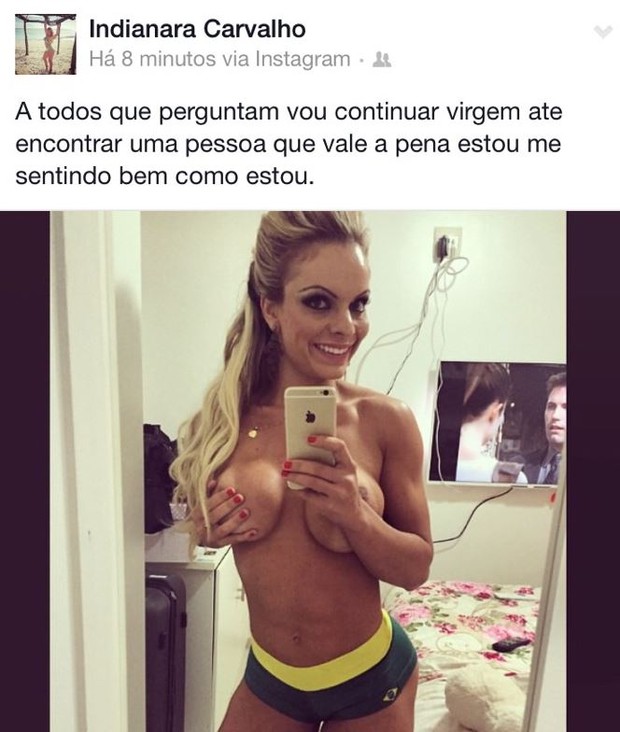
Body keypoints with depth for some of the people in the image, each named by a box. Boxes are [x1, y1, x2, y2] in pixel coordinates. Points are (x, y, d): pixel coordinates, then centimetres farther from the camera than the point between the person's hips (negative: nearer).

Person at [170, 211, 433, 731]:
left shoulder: (386, 420, -19)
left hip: (372, 676, -1)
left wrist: (356, 514, -29)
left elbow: (417, 567, -11)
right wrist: (208, 530, -16)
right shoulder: (222, 421, -13)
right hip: (268, 676, 1)